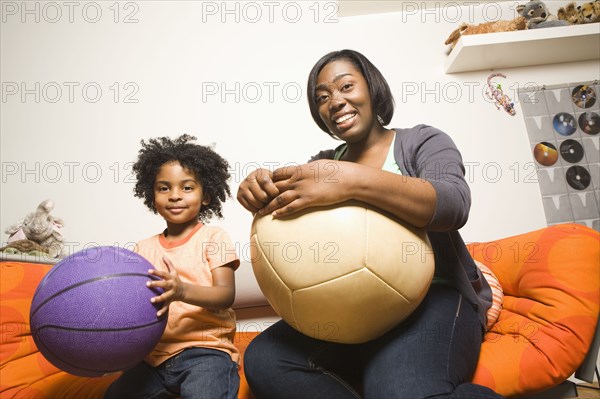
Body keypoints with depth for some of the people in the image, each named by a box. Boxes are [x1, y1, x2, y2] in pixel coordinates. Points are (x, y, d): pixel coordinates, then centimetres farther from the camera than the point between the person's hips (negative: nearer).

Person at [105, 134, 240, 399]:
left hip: (206, 348, -6)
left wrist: (183, 291, -29)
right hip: (156, 353, 6)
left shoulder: (213, 237, -2)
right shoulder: (145, 248, 12)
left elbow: (226, 294, -12)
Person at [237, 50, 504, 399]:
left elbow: (454, 205, -17)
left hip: (433, 295, -4)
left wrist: (354, 181, -31)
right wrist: (260, 189, -21)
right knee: (263, 361, -20)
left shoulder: (423, 141, 3)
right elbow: (285, 210, 3)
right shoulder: (324, 163, 16)